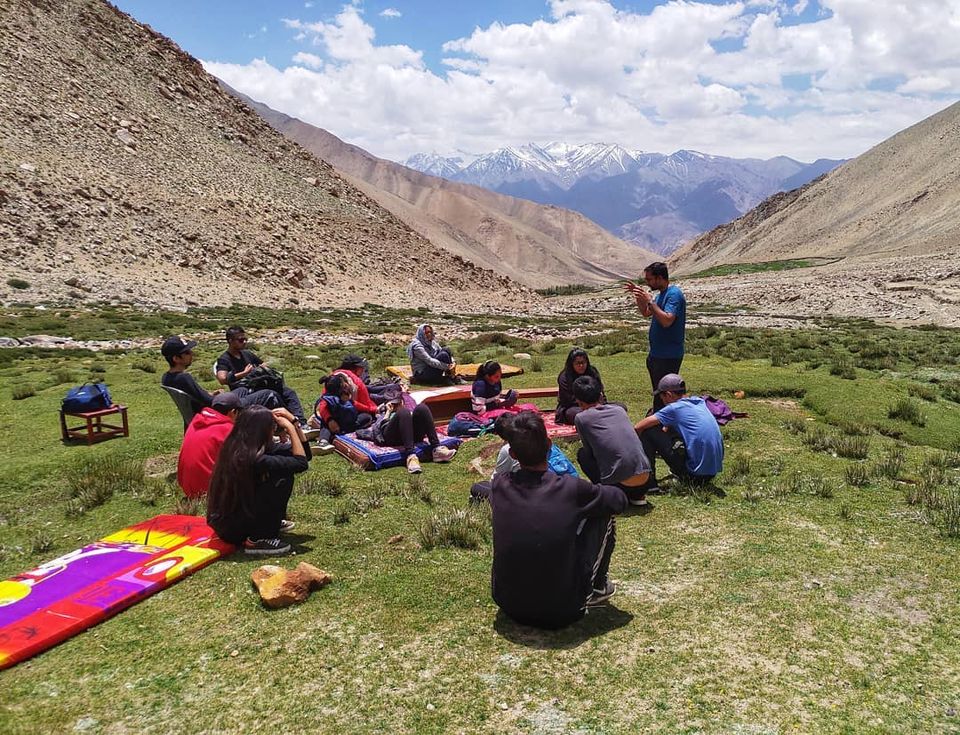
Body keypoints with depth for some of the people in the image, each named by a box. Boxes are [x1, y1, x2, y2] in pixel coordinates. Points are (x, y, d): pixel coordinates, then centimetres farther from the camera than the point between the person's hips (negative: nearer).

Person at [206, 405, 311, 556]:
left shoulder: (234, 448, -1)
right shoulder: (255, 460, -29)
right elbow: (302, 462, -18)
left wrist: (293, 422, 1)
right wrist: (290, 427, -12)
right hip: (234, 530, -9)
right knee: (284, 476, -15)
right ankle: (258, 540, -10)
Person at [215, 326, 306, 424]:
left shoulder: (247, 354, 20)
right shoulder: (224, 360, 0)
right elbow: (222, 380, -18)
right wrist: (244, 373, -13)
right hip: (244, 390, -7)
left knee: (289, 392, -15)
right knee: (274, 394, -34)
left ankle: (301, 422, -26)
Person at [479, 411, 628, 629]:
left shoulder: (499, 486, -7)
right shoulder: (570, 488, -16)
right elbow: (620, 499, 2)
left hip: (508, 605, 3)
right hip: (561, 612, -3)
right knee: (603, 516, 9)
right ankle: (595, 588, 24)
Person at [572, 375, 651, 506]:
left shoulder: (581, 418, 4)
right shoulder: (619, 409, 16)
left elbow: (589, 451, 11)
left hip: (621, 480, -5)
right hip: (645, 477, 5)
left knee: (582, 454, 19)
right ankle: (637, 494, 21)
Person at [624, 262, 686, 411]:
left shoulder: (674, 294, -17)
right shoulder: (661, 294, 12)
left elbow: (667, 320, -29)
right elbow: (646, 313, 24)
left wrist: (650, 301, -26)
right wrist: (638, 296, 11)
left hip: (669, 356, -10)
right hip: (656, 353, 10)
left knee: (663, 395, -4)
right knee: (658, 393, 20)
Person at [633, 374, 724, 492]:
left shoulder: (674, 408, -9)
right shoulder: (699, 402, 11)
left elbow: (638, 428, -6)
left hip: (695, 473, -8)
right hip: (714, 471, 8)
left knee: (648, 432, -4)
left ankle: (649, 484, -2)